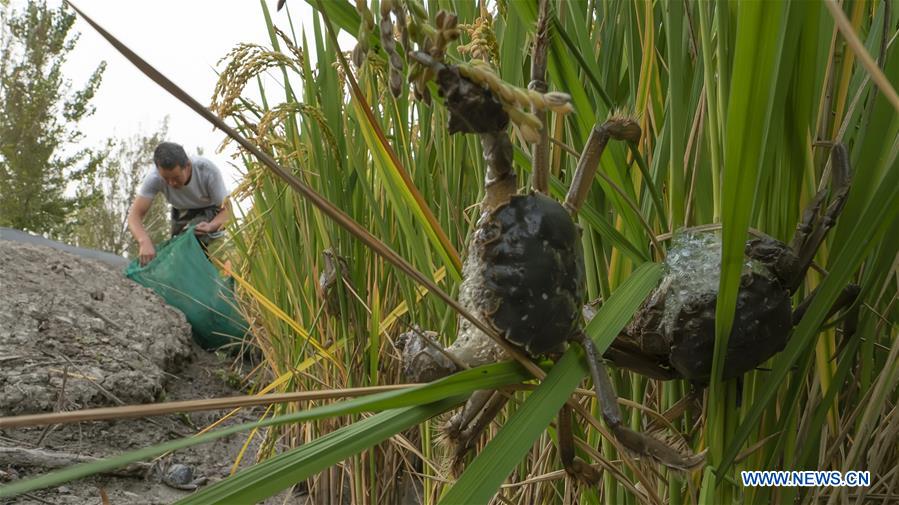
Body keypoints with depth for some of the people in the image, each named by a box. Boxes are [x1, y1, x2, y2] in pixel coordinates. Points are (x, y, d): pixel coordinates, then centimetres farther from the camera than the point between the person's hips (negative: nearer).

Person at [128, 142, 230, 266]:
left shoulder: (208, 171, -36)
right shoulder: (154, 178, -31)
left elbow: (226, 210, -28)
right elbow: (135, 215, -31)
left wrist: (211, 226, -51)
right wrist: (144, 241, -53)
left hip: (211, 211, -3)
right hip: (182, 214, 3)